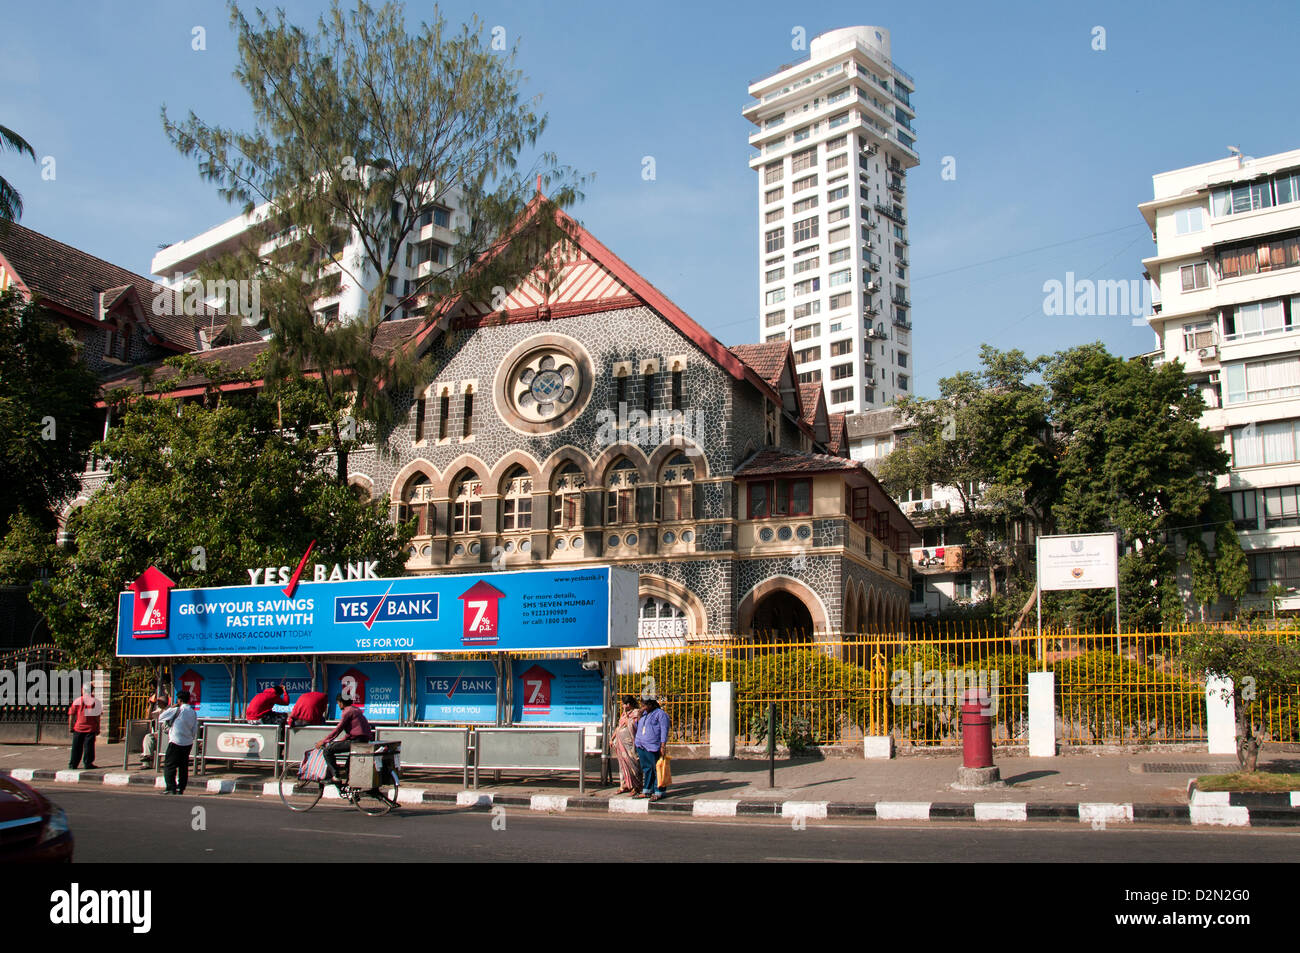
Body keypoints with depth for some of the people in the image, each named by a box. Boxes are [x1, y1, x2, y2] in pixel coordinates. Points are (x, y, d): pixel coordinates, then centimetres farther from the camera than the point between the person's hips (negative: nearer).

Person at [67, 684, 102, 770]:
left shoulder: (77, 701, -1)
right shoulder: (96, 701, -2)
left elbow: (72, 715, 1)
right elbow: (97, 717, 1)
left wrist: (70, 727, 11)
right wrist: (98, 728, 8)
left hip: (79, 728, 1)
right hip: (91, 728, -1)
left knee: (76, 747, 10)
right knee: (89, 746, 3)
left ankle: (73, 764, 15)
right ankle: (88, 763, 0)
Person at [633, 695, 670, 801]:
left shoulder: (660, 714, -6)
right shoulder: (644, 714, 18)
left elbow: (664, 731, -10)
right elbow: (638, 726, 23)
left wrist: (662, 746, -16)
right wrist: (639, 715, 8)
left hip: (653, 747, -8)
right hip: (641, 746, 8)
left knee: (656, 770, -3)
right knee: (646, 769, 11)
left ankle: (658, 792, 2)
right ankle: (647, 791, 17)